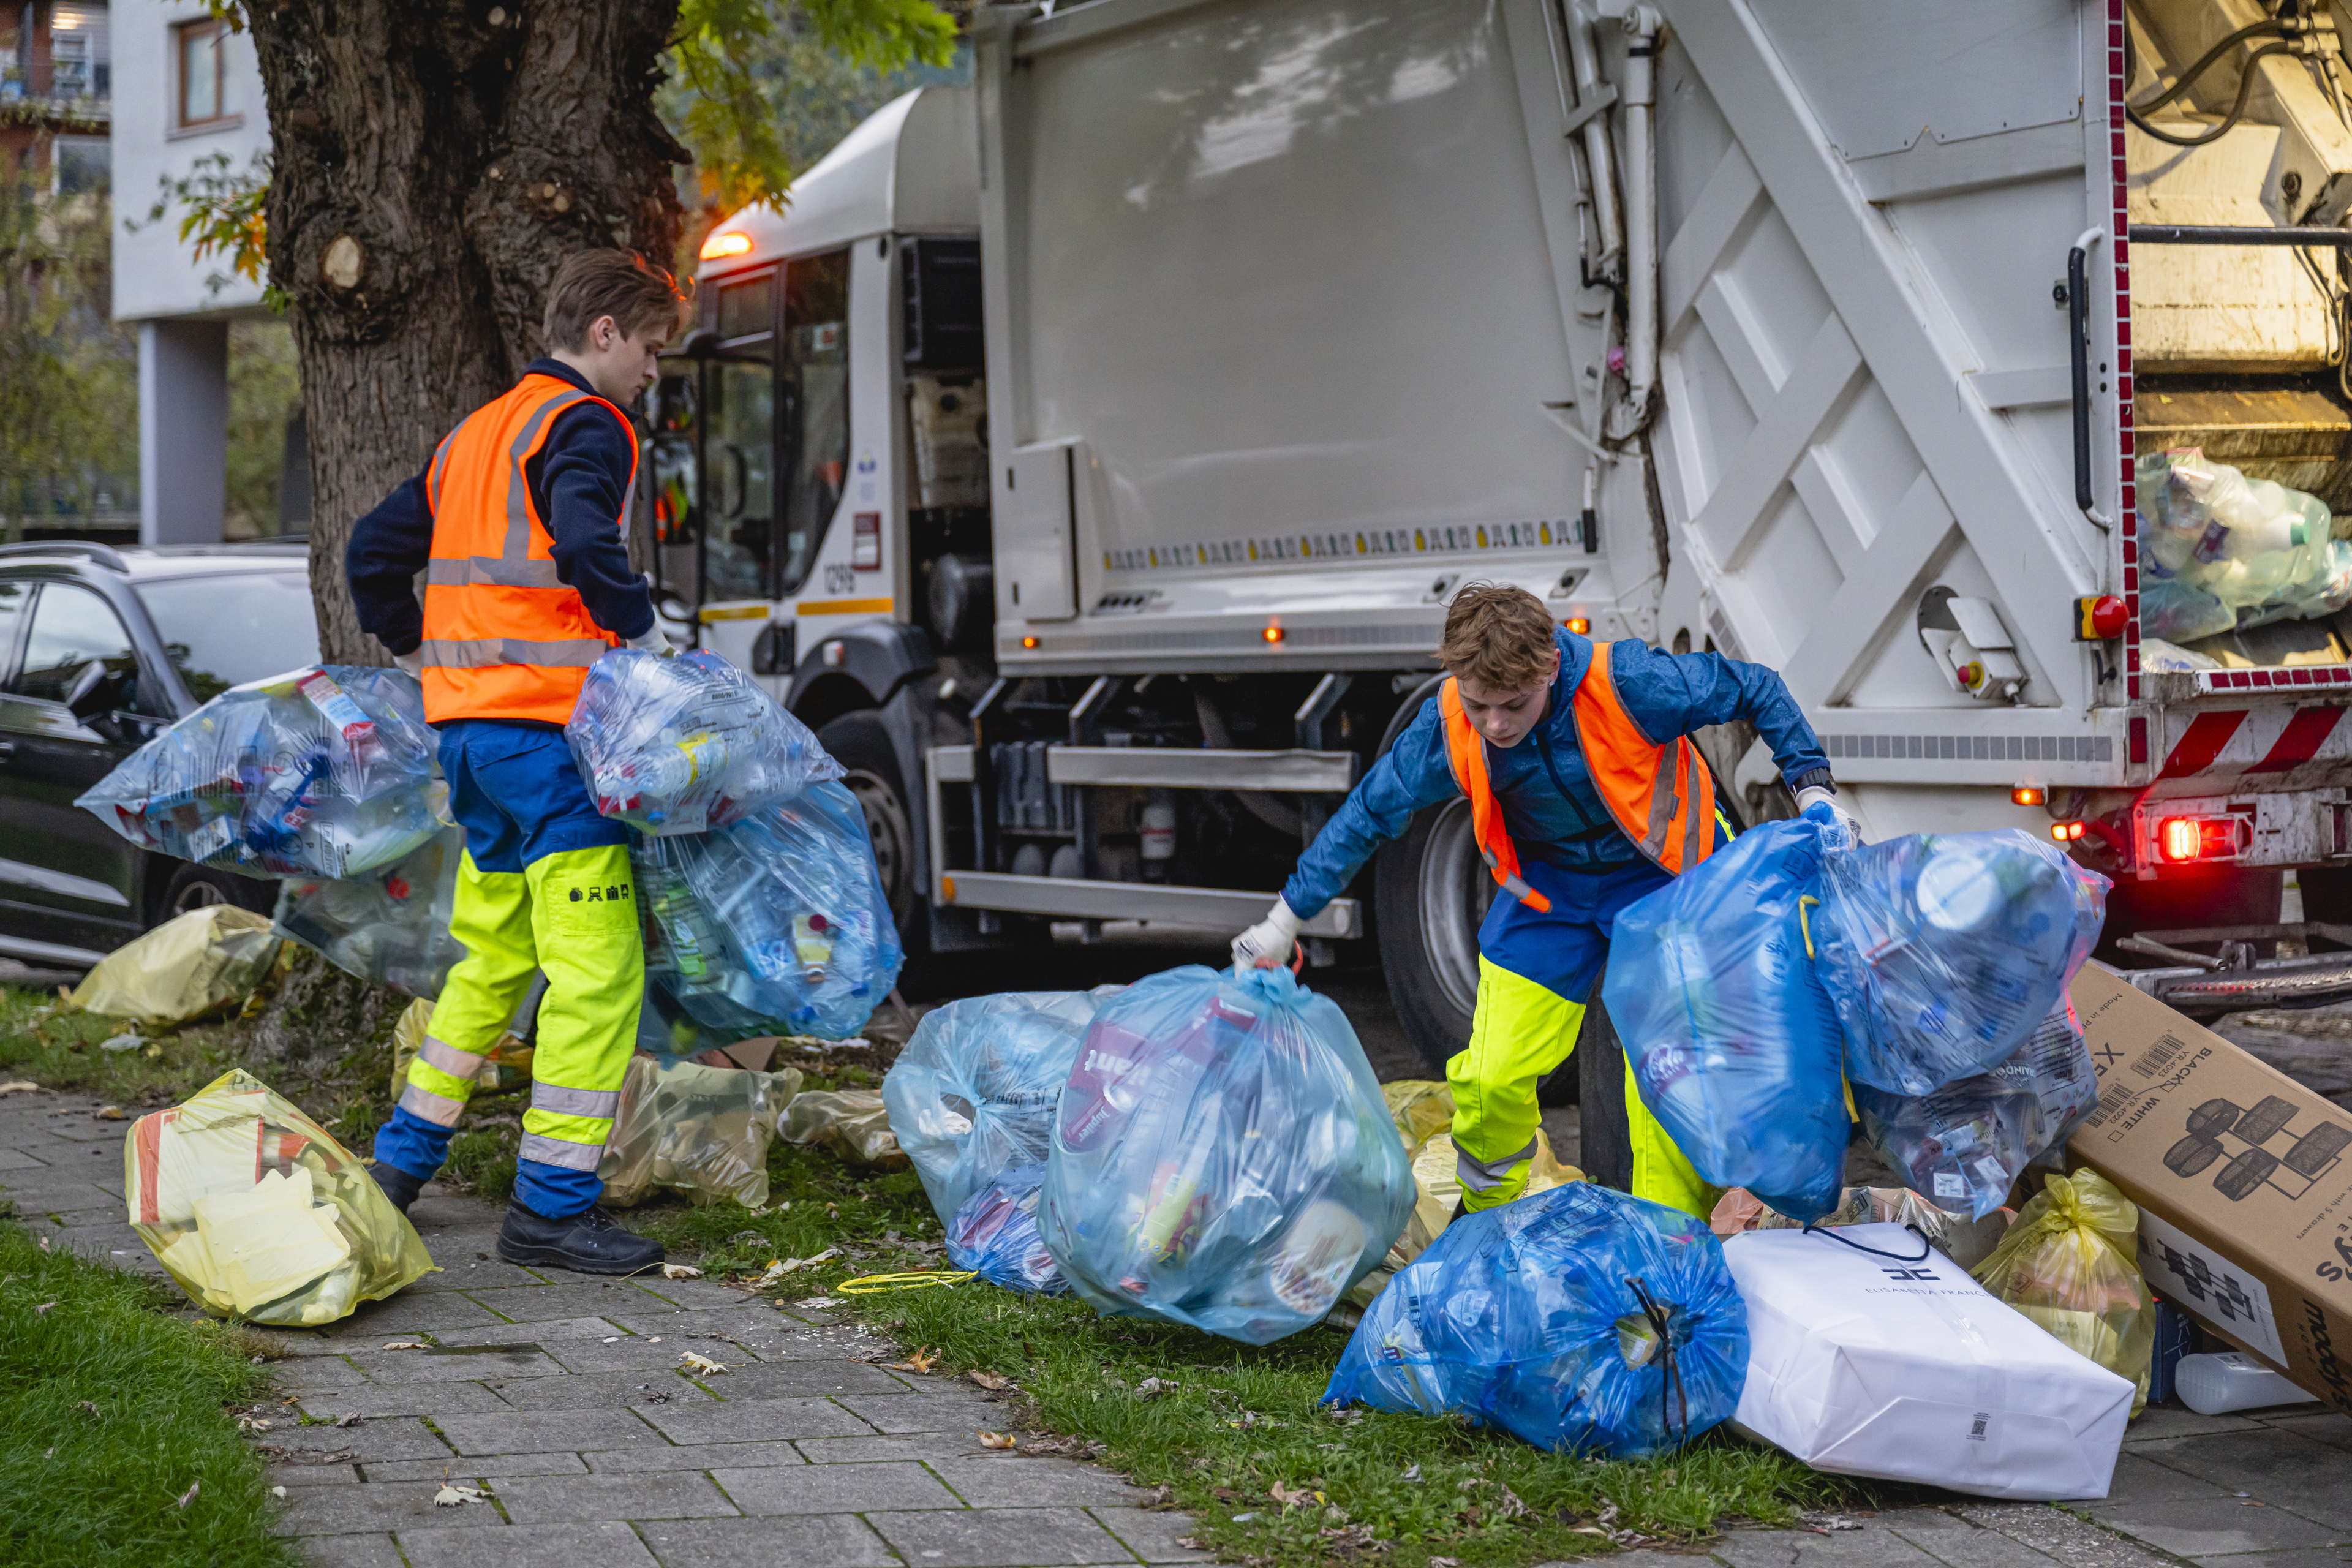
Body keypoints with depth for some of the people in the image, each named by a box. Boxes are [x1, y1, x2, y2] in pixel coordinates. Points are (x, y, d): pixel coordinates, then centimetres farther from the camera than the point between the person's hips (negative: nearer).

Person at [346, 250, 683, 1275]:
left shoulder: (475, 433, 20)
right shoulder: (585, 424, -6)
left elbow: (373, 552, 23)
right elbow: (584, 542, -26)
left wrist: (418, 655, 30)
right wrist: (646, 638, -16)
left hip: (468, 724, 9)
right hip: (550, 728, -9)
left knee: (493, 951, 21)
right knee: (597, 967, -7)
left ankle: (403, 1157, 27)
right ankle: (553, 1204, -6)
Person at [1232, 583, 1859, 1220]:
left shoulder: (1629, 683, -31)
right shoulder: (1447, 726, -22)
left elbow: (1755, 690, -16)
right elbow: (1369, 814, -8)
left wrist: (1814, 791, -18)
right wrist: (1285, 920, -3)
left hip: (1662, 874, -2)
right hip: (1549, 884, 3)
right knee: (1492, 1077, -4)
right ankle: (1486, 1219, 25)